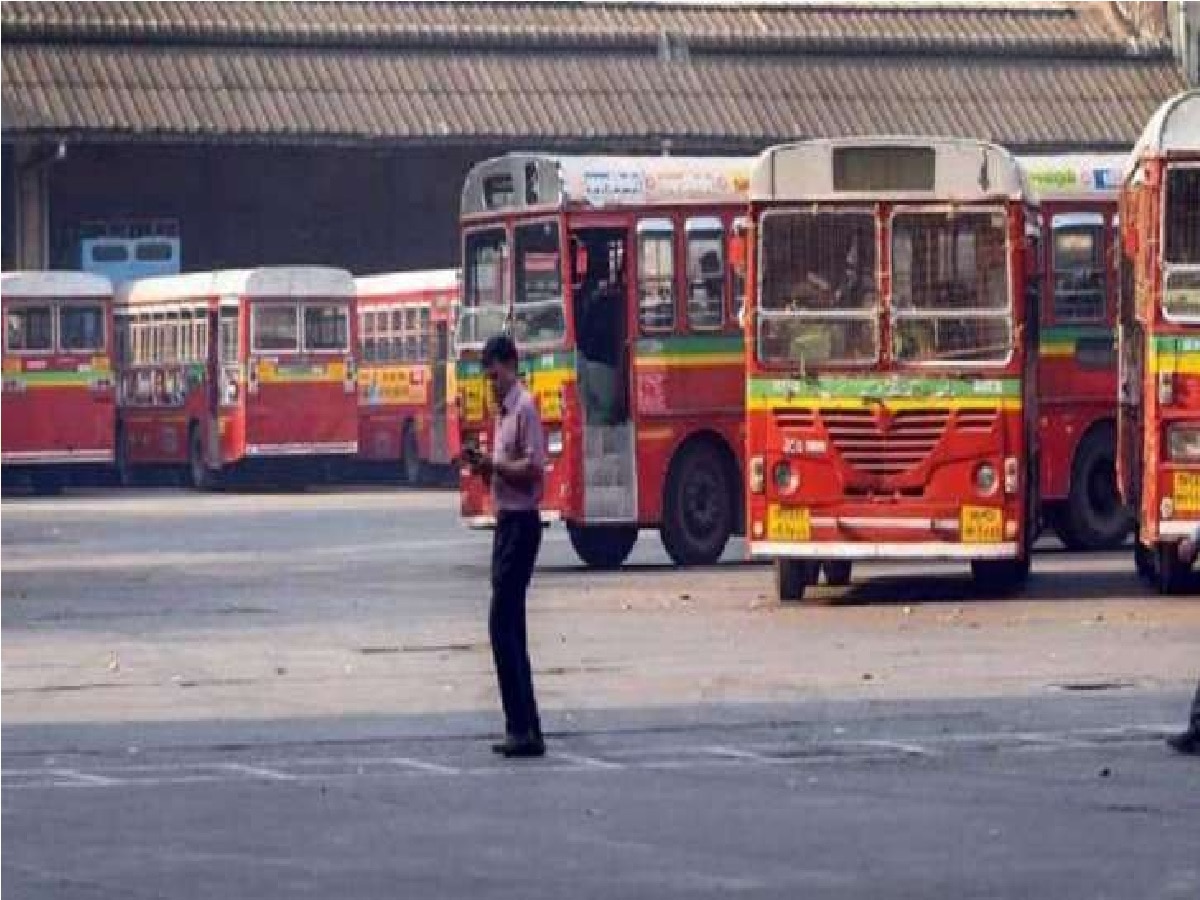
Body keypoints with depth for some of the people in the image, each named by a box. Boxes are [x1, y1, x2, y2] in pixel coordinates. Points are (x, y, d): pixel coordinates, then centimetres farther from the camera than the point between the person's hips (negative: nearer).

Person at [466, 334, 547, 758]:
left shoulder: (525, 408, -12)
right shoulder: (503, 410, 18)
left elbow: (534, 468, -19)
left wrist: (495, 466, -17)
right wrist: (486, 468, 4)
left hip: (521, 523, -10)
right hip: (507, 522, 10)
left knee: (503, 625, -13)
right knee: (509, 627, 10)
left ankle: (524, 729, -14)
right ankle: (523, 728, 13)